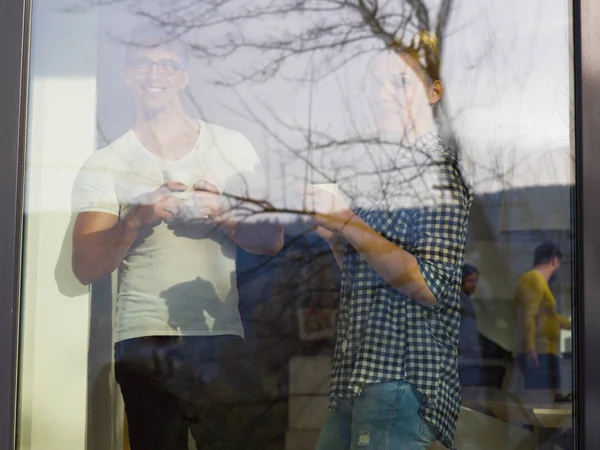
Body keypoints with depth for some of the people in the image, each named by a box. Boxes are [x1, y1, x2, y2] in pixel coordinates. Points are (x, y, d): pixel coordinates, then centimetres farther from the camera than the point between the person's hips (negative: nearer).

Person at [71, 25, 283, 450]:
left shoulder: (233, 147, 8)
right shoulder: (108, 164, 4)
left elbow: (273, 239, 7)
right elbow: (85, 267, -4)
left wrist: (224, 218, -11)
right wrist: (138, 219, -19)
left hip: (221, 338, 1)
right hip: (144, 342, -1)